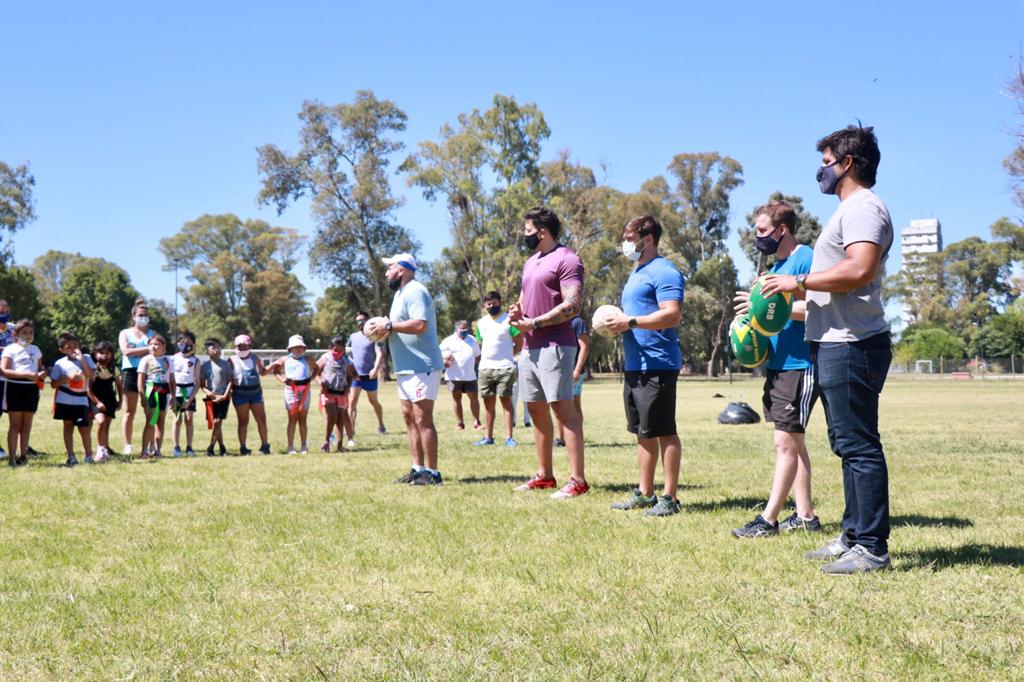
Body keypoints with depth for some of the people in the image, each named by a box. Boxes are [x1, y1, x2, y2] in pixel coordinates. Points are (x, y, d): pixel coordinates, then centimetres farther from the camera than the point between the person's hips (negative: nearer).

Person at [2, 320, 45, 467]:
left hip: (32, 388, 5)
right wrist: (26, 374, -22)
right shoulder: (10, 349, -2)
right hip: (14, 387, -5)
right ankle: (12, 458, -1)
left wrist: (42, 374, -4)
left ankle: (23, 456, 13)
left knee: (27, 425, 7)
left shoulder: (35, 349, 15)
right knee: (15, 424, -3)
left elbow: (40, 368, 21)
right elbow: (4, 370, -12)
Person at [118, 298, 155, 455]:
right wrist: (147, 349, -8)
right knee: (129, 411, -1)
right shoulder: (125, 333, 13)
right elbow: (126, 351, -5)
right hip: (130, 372, -1)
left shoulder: (152, 333, 16)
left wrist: (136, 352, -9)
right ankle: (127, 445, 0)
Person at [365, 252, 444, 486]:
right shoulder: (401, 293, 20)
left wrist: (389, 325, -19)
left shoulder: (415, 291, -14)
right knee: (409, 417, 11)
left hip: (422, 368, -11)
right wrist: (385, 326, 3)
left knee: (422, 419, -10)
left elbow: (420, 324, -27)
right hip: (406, 368, 11)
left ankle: (432, 473, -7)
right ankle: (418, 469, 16)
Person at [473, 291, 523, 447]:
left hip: (505, 368, -5)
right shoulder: (481, 323, 13)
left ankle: (509, 438, -3)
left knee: (506, 400, -5)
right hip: (485, 368, 5)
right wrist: (488, 357, 7)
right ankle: (488, 437, 12)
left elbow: (519, 345, -4)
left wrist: (504, 356, -3)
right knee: (488, 402, 7)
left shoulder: (509, 320, -4)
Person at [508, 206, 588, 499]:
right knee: (536, 409, 11)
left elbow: (573, 305, -18)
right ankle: (544, 475, 19)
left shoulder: (566, 260, -9)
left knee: (563, 407, -11)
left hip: (555, 345, -9)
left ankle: (578, 480, -11)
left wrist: (534, 322, -18)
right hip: (529, 346, 9)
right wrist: (516, 312, 5)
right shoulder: (531, 262, 20)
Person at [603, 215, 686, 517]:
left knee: (664, 432, -4)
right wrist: (618, 323, 9)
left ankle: (670, 497, 1)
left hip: (657, 365, -10)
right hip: (634, 365, 10)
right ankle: (645, 493, 21)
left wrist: (630, 322, -20)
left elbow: (671, 316, -21)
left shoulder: (664, 272, -11)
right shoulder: (636, 273, 20)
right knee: (643, 432, 14)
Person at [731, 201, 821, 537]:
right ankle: (805, 515, 18)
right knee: (793, 441, 12)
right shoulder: (777, 265, 17)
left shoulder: (806, 258, -12)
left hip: (801, 366, -10)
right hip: (778, 365, 10)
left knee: (785, 441, -7)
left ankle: (768, 518, -5)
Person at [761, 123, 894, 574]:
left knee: (859, 445, -9)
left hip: (851, 346, -11)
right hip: (836, 345, 11)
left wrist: (799, 282, -17)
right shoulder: (849, 211, 23)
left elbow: (859, 270, -26)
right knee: (850, 445, 14)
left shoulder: (863, 207, -11)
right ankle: (854, 536, 22)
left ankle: (872, 547, -6)